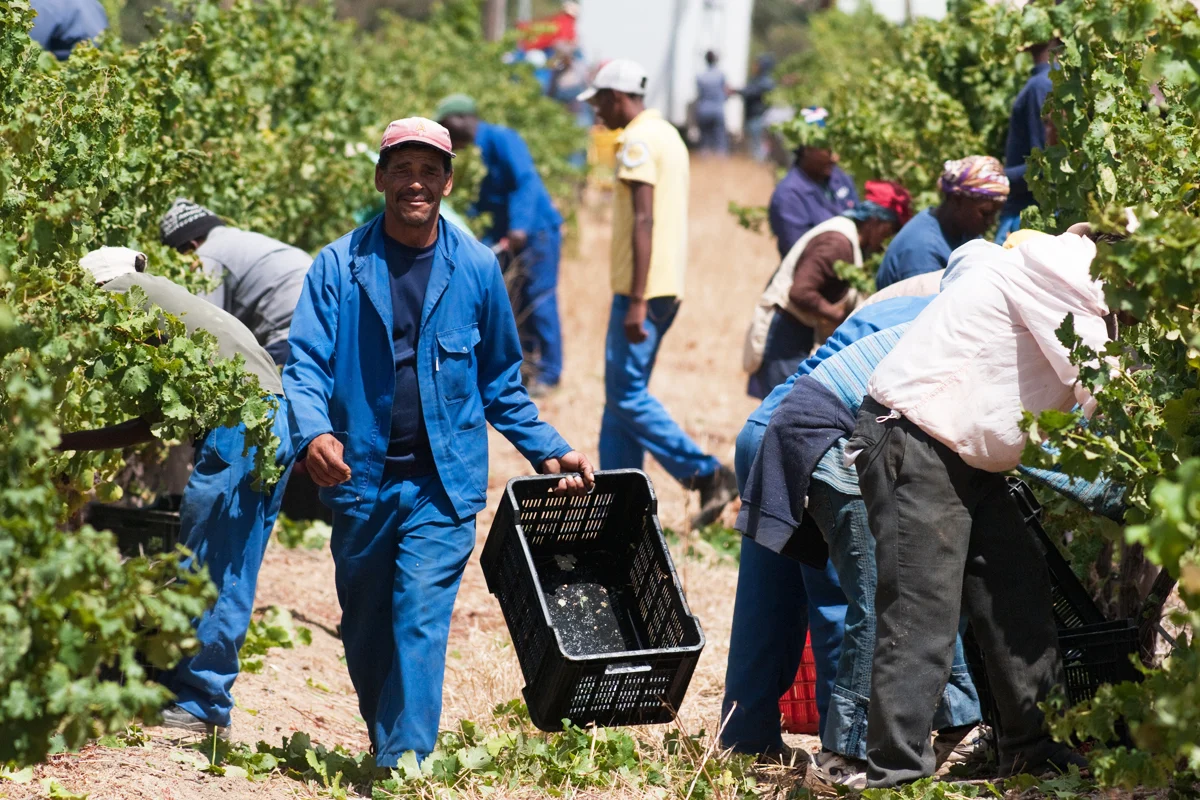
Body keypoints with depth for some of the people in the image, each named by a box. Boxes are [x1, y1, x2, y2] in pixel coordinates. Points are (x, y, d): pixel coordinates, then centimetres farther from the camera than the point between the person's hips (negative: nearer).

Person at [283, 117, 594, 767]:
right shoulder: (338, 266, 1)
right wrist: (313, 432, -25)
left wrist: (547, 450, 7)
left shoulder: (476, 269, 4)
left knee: (421, 623, -14)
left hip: (444, 483, -1)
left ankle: (403, 765, -17)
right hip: (360, 478, 1)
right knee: (364, 632, 12)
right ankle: (383, 743, 32)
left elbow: (500, 380, 14)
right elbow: (305, 364, -6)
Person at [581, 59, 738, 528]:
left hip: (642, 287, -10)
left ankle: (707, 475, -13)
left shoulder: (638, 142, -13)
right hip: (668, 287, 10)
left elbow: (643, 222, -20)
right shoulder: (668, 135, 18)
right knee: (623, 394, 12)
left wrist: (636, 301, -23)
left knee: (627, 395, -8)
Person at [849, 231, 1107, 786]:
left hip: (969, 459, 10)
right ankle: (896, 773, -9)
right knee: (921, 614, -11)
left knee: (1018, 595, 11)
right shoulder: (1054, 269, -17)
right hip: (913, 445, -10)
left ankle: (1032, 748, 21)